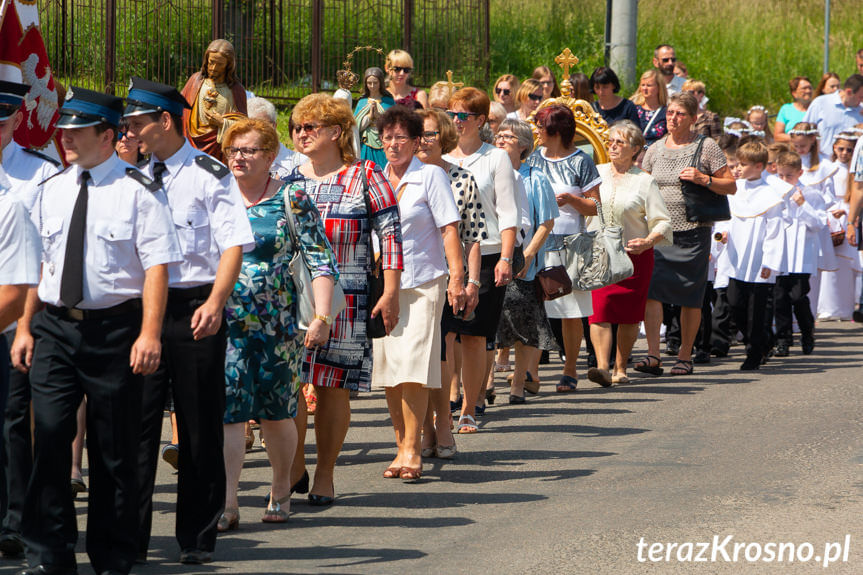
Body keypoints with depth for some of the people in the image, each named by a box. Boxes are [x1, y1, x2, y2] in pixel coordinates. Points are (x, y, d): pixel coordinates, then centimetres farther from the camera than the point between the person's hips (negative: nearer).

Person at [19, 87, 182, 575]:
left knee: (114, 448, 4)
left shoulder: (138, 191, -6)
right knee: (49, 435, -5)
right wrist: (26, 325, 13)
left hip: (115, 328, -4)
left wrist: (149, 334, -19)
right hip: (56, 327, 4)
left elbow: (157, 266, -11)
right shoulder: (52, 191, 11)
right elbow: (40, 263, 17)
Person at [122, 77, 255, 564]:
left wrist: (215, 302, -23)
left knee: (200, 428, 3)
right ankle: (131, 537, 3)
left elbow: (234, 243, -10)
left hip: (194, 309, -4)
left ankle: (199, 537, 13)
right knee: (137, 420, -1)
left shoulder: (209, 175, -4)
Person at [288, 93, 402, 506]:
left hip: (345, 298, -3)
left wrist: (391, 293, -7)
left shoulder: (365, 177, 2)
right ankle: (294, 469, 8)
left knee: (333, 387, 1)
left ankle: (325, 475, 11)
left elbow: (390, 233, 0)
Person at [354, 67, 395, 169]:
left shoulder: (389, 101, 5)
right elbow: (357, 126, 4)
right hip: (367, 147, 2)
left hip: (384, 147, -2)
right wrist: (369, 116, -11)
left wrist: (378, 116, -13)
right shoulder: (362, 102, 11)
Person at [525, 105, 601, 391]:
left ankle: (570, 370, 10)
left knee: (571, 312, 0)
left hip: (569, 244, -3)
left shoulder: (580, 162, 0)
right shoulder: (533, 158, 14)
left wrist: (571, 199, -16)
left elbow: (595, 206, 0)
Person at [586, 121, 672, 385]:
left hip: (634, 255, -1)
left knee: (628, 314, 5)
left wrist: (647, 242, -20)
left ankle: (620, 368, 19)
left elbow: (663, 222, -3)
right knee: (599, 310, -15)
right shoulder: (595, 173, 8)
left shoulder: (644, 181, 0)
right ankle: (602, 367, -23)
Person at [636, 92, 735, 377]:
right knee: (651, 288, -13)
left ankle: (685, 356, 14)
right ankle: (653, 354, -14)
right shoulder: (655, 150, 11)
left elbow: (731, 186, 1)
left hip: (693, 232, -3)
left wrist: (703, 179, -15)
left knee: (690, 296, 2)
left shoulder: (707, 147, 0)